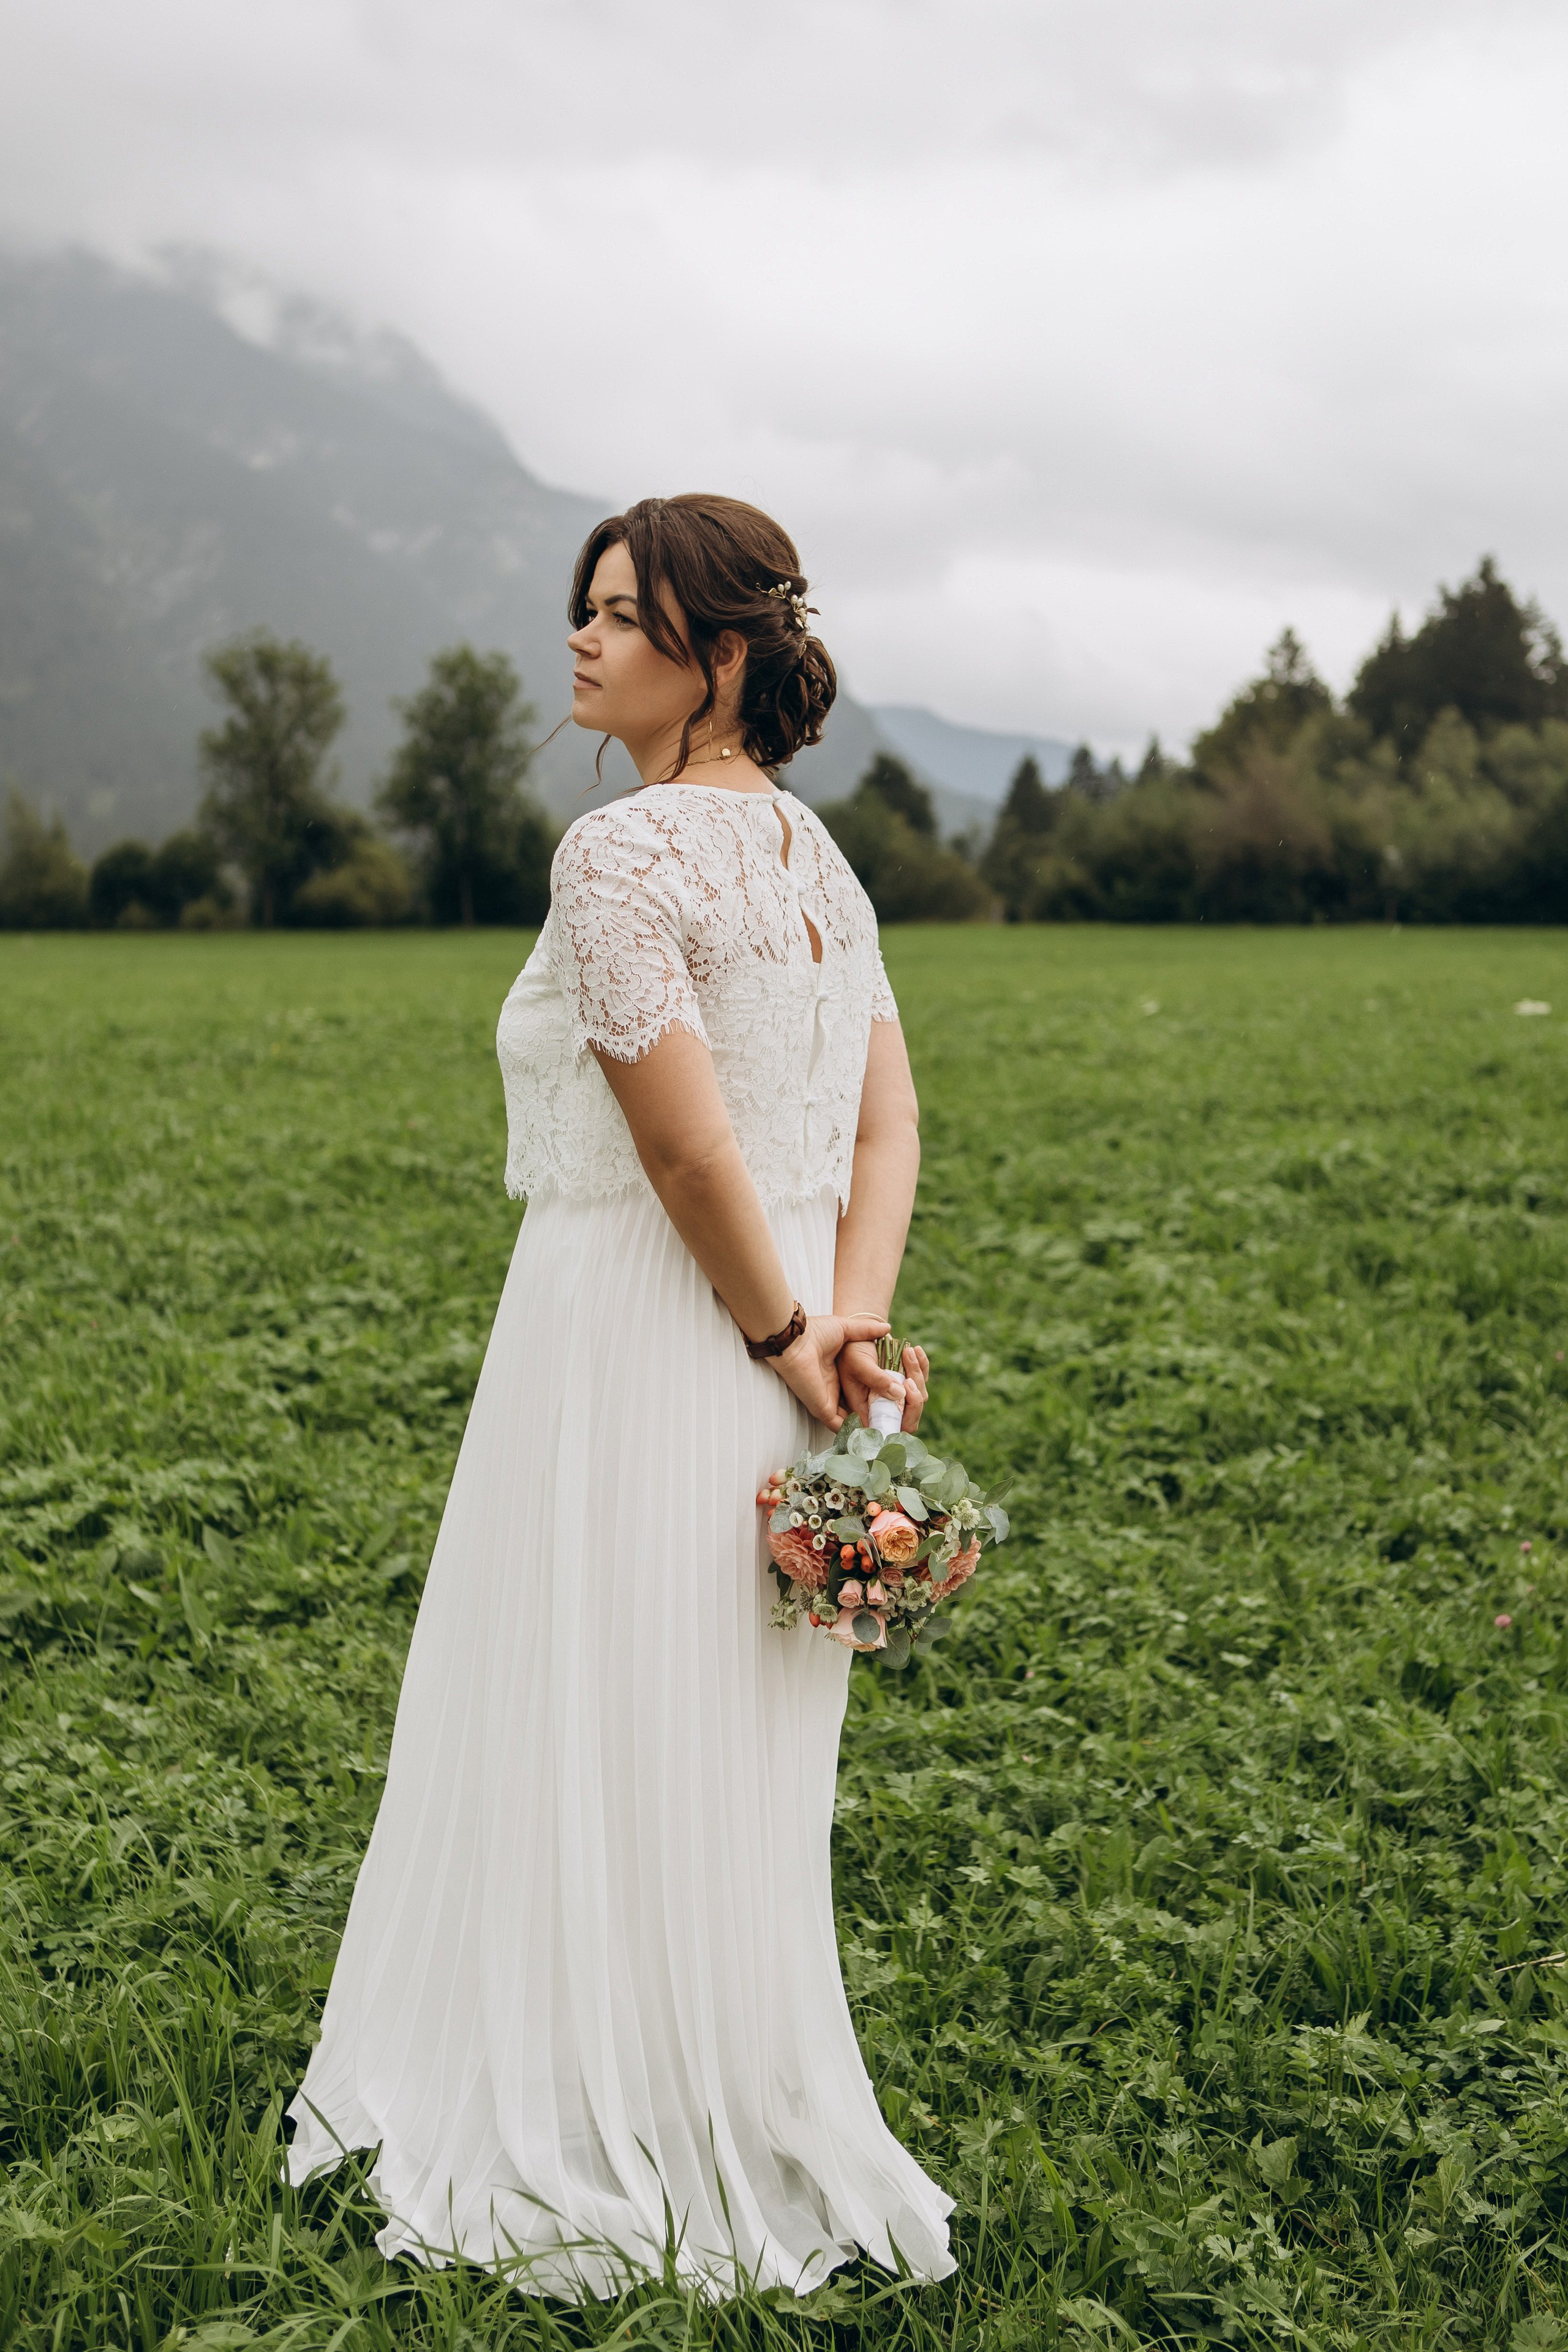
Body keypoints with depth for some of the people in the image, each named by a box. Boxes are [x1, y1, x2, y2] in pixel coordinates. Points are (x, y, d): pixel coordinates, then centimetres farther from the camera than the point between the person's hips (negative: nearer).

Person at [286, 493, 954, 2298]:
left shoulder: (619, 852, -15)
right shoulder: (818, 856, 11)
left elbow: (688, 1150, -20)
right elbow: (888, 1129, 7)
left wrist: (782, 1339, -8)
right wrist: (850, 1324, -4)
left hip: (644, 1343, -8)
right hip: (766, 1364, 8)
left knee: (608, 1762, 5)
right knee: (737, 1773, 17)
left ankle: (634, 2163, 19)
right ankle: (759, 2138, 30)